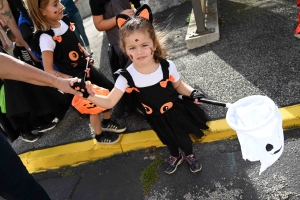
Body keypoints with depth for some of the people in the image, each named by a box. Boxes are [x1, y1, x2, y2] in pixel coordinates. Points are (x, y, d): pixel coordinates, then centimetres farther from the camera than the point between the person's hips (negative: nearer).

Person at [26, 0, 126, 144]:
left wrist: (87, 55, -2)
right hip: (74, 77, -7)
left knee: (110, 90, 15)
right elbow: (49, 71, -21)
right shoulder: (46, 37, -25)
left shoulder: (64, 21, -4)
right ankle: (100, 135, 33)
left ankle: (107, 122, 39)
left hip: (86, 68, 7)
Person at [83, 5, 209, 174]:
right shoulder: (127, 77, -27)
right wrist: (89, 95, -40)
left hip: (175, 112, -1)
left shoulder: (167, 67, -27)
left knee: (183, 137, 23)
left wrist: (193, 92, -26)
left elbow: (179, 86, -7)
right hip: (156, 119, 1)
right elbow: (110, 102, -24)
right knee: (169, 140, 28)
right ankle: (175, 157, 63)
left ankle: (190, 155, 60)